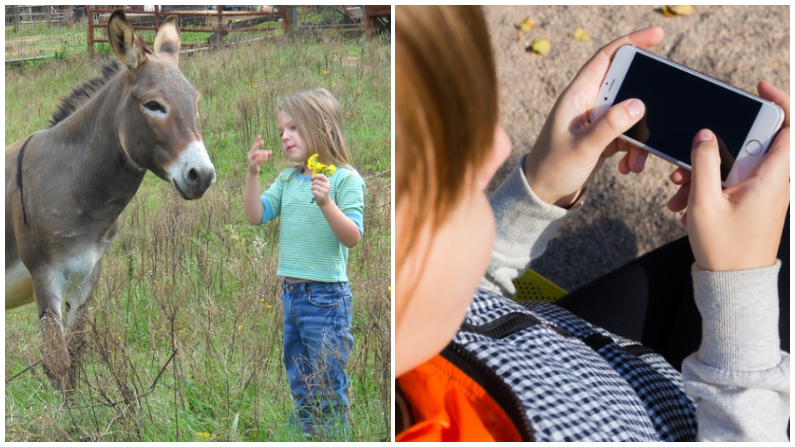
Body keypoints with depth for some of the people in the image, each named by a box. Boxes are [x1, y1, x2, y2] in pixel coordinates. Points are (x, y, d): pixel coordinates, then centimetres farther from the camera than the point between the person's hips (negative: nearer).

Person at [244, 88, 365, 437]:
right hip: (290, 292, 7)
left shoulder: (345, 179, -10)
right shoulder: (288, 179, 10)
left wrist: (326, 203, -30)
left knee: (328, 390, 1)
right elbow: (256, 216, 4)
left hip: (326, 295, -7)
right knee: (299, 385, 18)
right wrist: (253, 173, -6)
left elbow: (352, 237, -16)